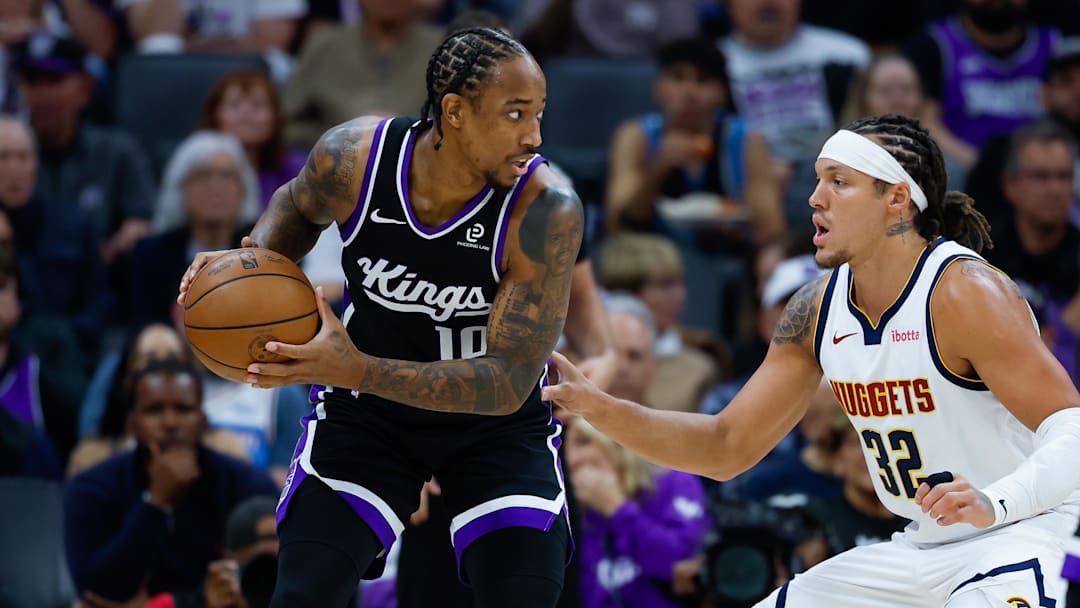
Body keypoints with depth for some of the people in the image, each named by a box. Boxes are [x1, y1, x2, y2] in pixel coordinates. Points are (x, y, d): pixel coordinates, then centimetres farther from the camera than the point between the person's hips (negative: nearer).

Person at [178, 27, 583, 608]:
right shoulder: (353, 157, -22)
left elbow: (509, 383, -31)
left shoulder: (546, 211, -30)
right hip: (366, 409, 1)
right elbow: (298, 205, 5)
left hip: (495, 420, -1)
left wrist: (359, 372, -40)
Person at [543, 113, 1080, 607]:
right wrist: (597, 407, -5)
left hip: (1022, 533, -7)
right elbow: (727, 448, 7)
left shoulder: (965, 294, -21)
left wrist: (995, 502, -45)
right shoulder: (819, 309, 1)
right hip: (923, 548, 7)